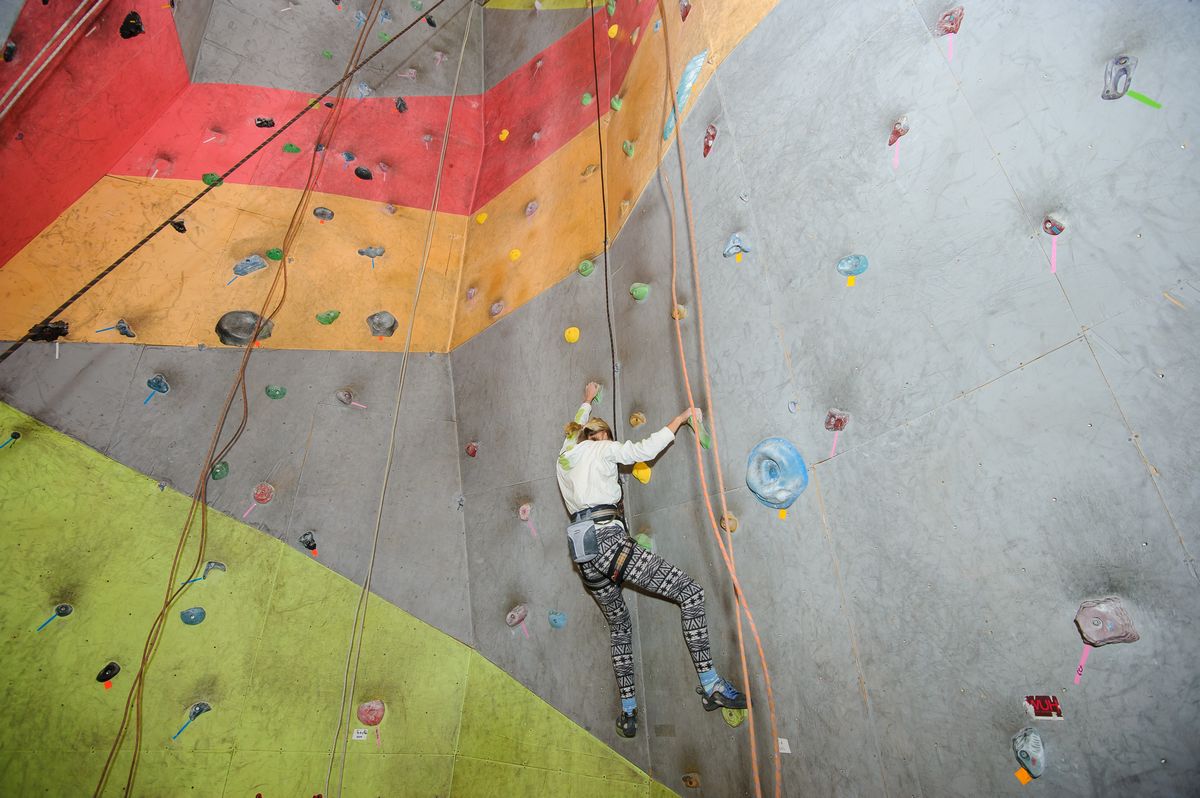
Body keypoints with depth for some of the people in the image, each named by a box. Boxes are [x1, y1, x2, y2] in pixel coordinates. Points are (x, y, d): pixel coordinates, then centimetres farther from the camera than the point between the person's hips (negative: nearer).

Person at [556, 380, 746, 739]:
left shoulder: (564, 454, 23)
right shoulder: (599, 448, 4)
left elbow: (576, 426, 43)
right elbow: (646, 450, -3)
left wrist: (587, 401, 59)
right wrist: (680, 418, 7)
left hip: (584, 555, 8)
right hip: (609, 541, -8)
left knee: (619, 626, 24)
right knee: (691, 593, -3)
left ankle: (627, 710, 25)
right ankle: (711, 685, -4)